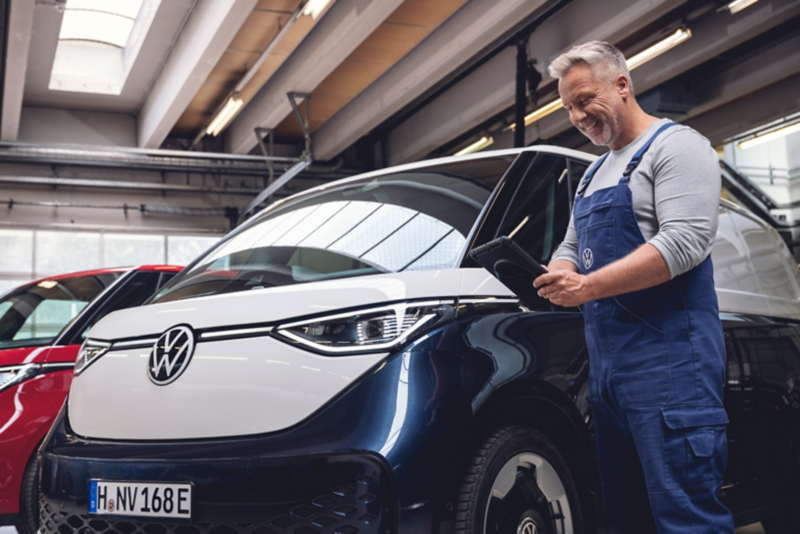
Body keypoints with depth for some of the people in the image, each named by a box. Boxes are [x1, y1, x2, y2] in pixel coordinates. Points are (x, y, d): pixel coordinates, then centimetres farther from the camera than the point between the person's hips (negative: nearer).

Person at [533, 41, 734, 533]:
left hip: (668, 358, -9)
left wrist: (590, 286, -22)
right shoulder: (594, 173, 23)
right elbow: (572, 248, 27)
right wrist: (557, 276, 2)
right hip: (607, 360, 9)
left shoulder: (676, 145, -4)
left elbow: (686, 241, -17)